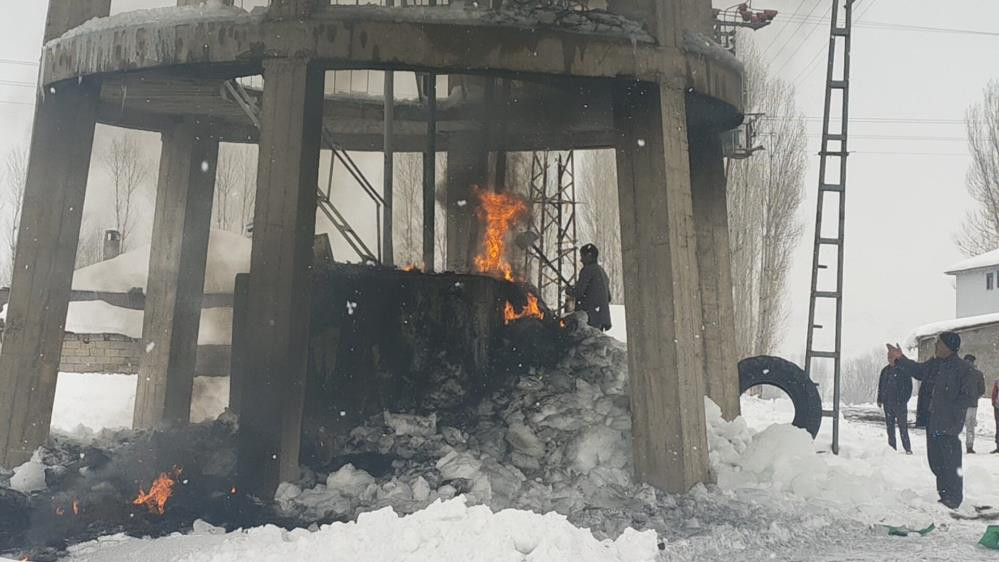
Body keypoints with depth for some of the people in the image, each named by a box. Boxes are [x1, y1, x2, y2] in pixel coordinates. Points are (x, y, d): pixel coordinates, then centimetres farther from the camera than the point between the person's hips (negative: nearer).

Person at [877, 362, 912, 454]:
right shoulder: (885, 370, 11)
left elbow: (909, 387, -2)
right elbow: (880, 386, 17)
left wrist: (904, 399, -12)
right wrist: (880, 399, 10)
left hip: (900, 403, -5)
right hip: (888, 403, 5)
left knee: (903, 425, -8)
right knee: (890, 425, 8)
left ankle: (907, 448, -4)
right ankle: (892, 447, 14)